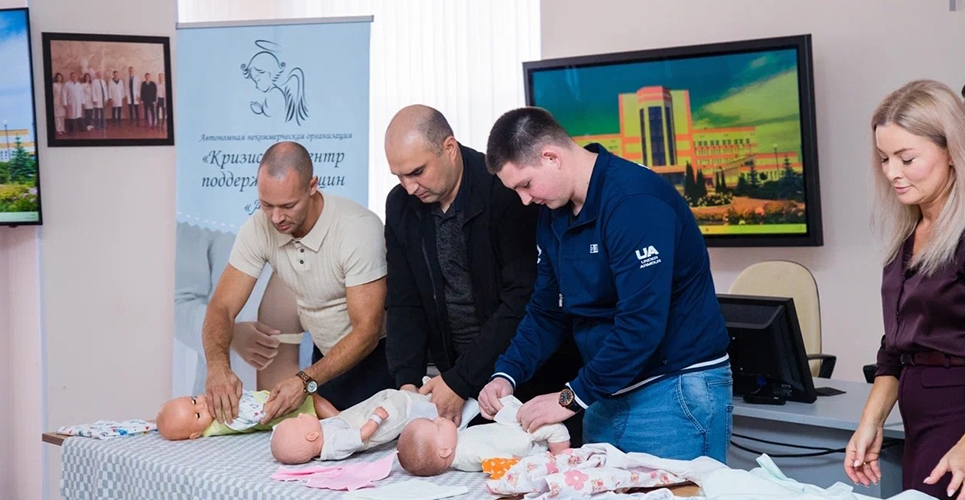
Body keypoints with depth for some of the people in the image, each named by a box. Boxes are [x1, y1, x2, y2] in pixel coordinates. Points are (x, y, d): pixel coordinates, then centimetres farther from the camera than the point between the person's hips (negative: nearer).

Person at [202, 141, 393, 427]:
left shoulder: (359, 229, -26)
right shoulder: (259, 229, -12)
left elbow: (367, 330, -26)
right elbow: (222, 307, -9)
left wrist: (307, 381, -38)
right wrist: (218, 366, -31)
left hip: (376, 351, -4)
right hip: (326, 354, 5)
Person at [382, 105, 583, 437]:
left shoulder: (504, 191, -18)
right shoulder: (400, 205, 3)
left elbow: (522, 301, -22)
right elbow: (404, 304, 5)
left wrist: (461, 380, -23)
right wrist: (407, 380, -10)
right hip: (460, 376, 5)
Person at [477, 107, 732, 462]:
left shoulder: (635, 201, -20)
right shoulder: (554, 214, 9)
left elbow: (642, 322, -26)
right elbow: (546, 310, 14)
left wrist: (572, 399, -21)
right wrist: (506, 375, -2)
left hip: (676, 392, -8)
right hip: (609, 395, 8)